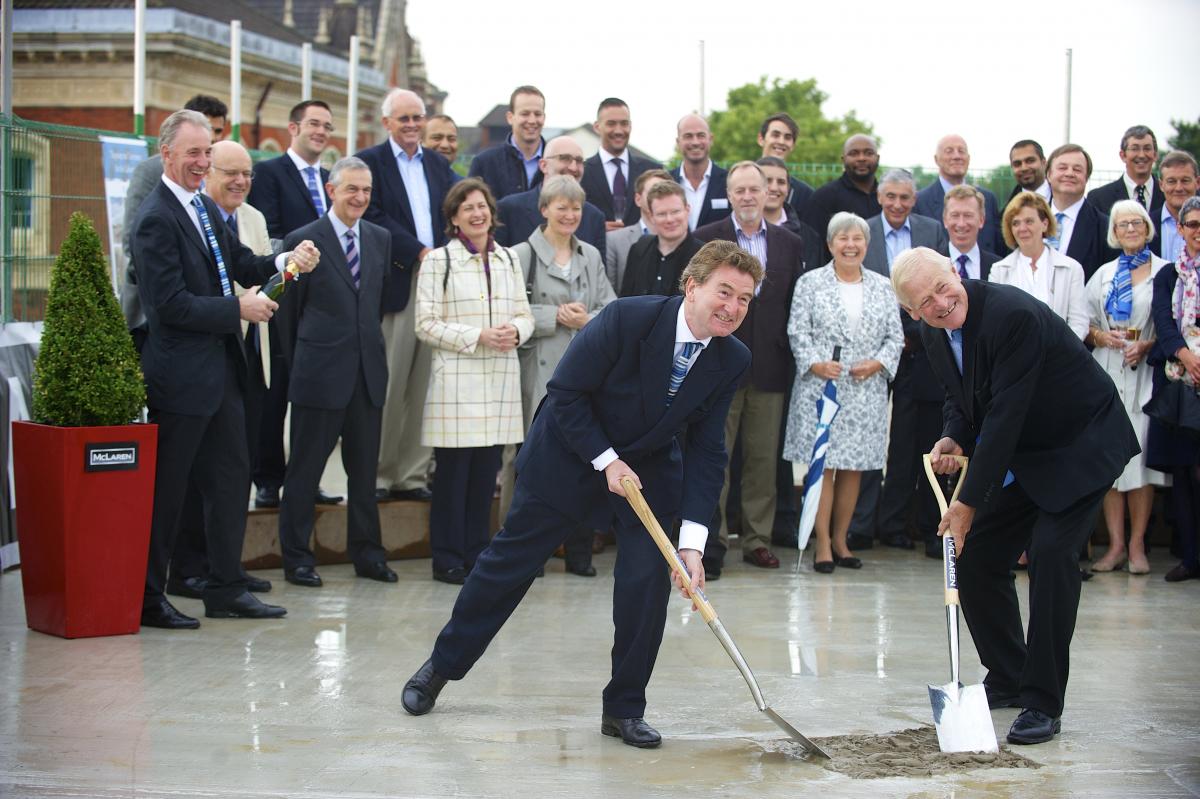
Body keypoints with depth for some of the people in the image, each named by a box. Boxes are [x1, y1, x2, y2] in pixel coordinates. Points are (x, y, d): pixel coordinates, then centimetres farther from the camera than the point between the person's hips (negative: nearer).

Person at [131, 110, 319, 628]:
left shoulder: (206, 208, 13)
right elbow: (171, 304, -21)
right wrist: (239, 309, -18)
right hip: (181, 375, -9)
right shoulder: (156, 219, -16)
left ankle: (226, 589, 23)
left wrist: (288, 261, -4)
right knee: (165, 489, 0)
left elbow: (241, 265, 14)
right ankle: (146, 599, 10)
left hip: (221, 369, 9)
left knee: (231, 478, 14)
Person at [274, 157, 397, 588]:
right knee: (305, 467, 3)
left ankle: (366, 553, 20)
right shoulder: (304, 240, -5)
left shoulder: (380, 239, 10)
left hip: (368, 371, 5)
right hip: (320, 372, -5)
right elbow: (289, 310, 0)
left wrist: (370, 345, 12)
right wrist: (298, 364, 3)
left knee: (364, 467, 11)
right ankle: (296, 557, 11)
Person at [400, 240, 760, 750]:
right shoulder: (629, 318, -28)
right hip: (570, 453, -3)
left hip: (649, 465, 3)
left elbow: (705, 453, -11)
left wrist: (692, 541, -18)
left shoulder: (732, 360, -14)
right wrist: (606, 460, -22)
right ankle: (442, 665, 27)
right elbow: (565, 393, -20)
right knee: (510, 562, 7)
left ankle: (623, 710, 8)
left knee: (647, 579, -9)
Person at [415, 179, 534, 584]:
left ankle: (477, 554, 16)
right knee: (453, 471, -3)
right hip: (457, 379, -4)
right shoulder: (439, 261, -1)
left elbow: (525, 314, 16)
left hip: (501, 379, 5)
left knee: (487, 471, 7)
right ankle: (447, 559, 6)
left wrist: (515, 331, -8)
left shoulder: (508, 259, 14)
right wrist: (479, 336, -14)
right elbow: (426, 324, -6)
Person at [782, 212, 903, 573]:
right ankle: (823, 544, 0)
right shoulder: (810, 283, 4)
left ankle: (840, 539, 17)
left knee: (854, 465, 6)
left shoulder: (882, 286, 12)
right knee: (822, 464, -5)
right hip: (820, 387, -3)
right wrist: (815, 363, -16)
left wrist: (878, 363, -9)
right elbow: (798, 331, -1)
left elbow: (895, 336, 9)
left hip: (867, 391, 3)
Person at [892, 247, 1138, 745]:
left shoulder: (1013, 315, -30)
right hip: (1020, 455, 8)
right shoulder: (935, 334, -3)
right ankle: (1008, 680, 21)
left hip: (1082, 447, -8)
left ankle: (1043, 704, -13)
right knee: (975, 556, 4)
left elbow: (1005, 415, -30)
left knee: (1051, 551, -20)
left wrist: (969, 502, -27)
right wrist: (952, 440, -11)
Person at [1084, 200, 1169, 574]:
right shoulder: (1103, 275, 16)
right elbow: (1082, 323, 15)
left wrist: (1147, 345, -13)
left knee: (1140, 455, -7)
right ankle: (1115, 544, 6)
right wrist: (1100, 336, -5)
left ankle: (1136, 544, 1)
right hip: (1106, 372, 4)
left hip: (1146, 373, -3)